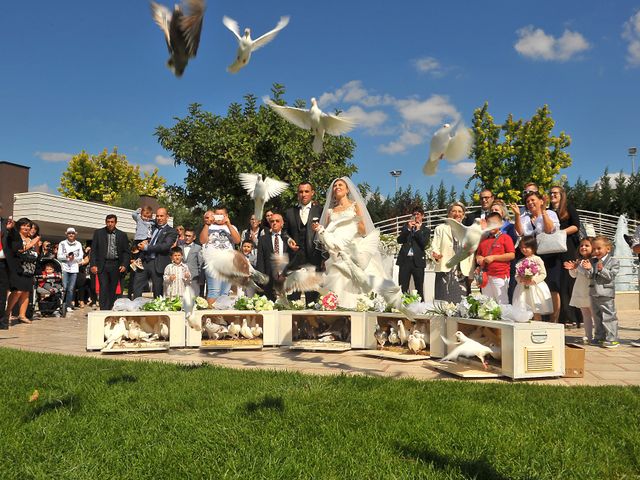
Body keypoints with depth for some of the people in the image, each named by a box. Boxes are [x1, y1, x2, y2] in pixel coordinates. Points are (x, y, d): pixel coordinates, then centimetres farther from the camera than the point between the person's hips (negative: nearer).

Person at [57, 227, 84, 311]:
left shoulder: (78, 244, 11)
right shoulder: (62, 243, 7)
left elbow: (81, 256, 8)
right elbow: (59, 256, 2)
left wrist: (74, 258, -11)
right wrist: (66, 256, -15)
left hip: (74, 268, 2)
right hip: (64, 267, -1)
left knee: (71, 288, -1)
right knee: (64, 287, -12)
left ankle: (68, 306, 6)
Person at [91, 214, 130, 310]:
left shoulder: (122, 235, 9)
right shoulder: (98, 233, 8)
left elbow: (126, 252, 8)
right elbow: (93, 250, 6)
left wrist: (124, 265, -5)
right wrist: (93, 265, -4)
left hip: (116, 266, 1)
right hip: (102, 265, -1)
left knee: (113, 289, 5)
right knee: (104, 288, -10)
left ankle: (111, 310, 11)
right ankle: (103, 310, -10)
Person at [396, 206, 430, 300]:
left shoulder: (425, 229, 9)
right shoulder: (406, 226, 15)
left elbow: (424, 243, -6)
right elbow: (399, 240, 3)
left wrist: (418, 230, -7)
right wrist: (408, 229, -6)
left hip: (417, 261, -2)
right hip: (405, 260, 2)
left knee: (419, 289, 1)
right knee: (403, 288, -1)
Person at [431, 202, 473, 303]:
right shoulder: (440, 229, 10)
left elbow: (471, 255, 14)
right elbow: (434, 247, 2)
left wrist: (471, 274, 7)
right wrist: (436, 255, -21)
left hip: (463, 273, 2)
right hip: (445, 271, -2)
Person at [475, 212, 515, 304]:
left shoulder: (505, 238, -1)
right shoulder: (483, 240, 18)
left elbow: (512, 255, -10)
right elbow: (478, 254, 27)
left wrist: (493, 257, -13)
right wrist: (478, 259, 2)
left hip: (500, 276, -6)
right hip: (485, 275, 6)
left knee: (502, 302, -4)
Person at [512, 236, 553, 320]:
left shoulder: (537, 259, -2)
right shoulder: (520, 262, 10)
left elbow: (543, 274, -5)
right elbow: (516, 275, 7)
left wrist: (533, 280, -17)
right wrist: (520, 279, -14)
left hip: (535, 288, -4)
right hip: (523, 289, 4)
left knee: (537, 313, 2)